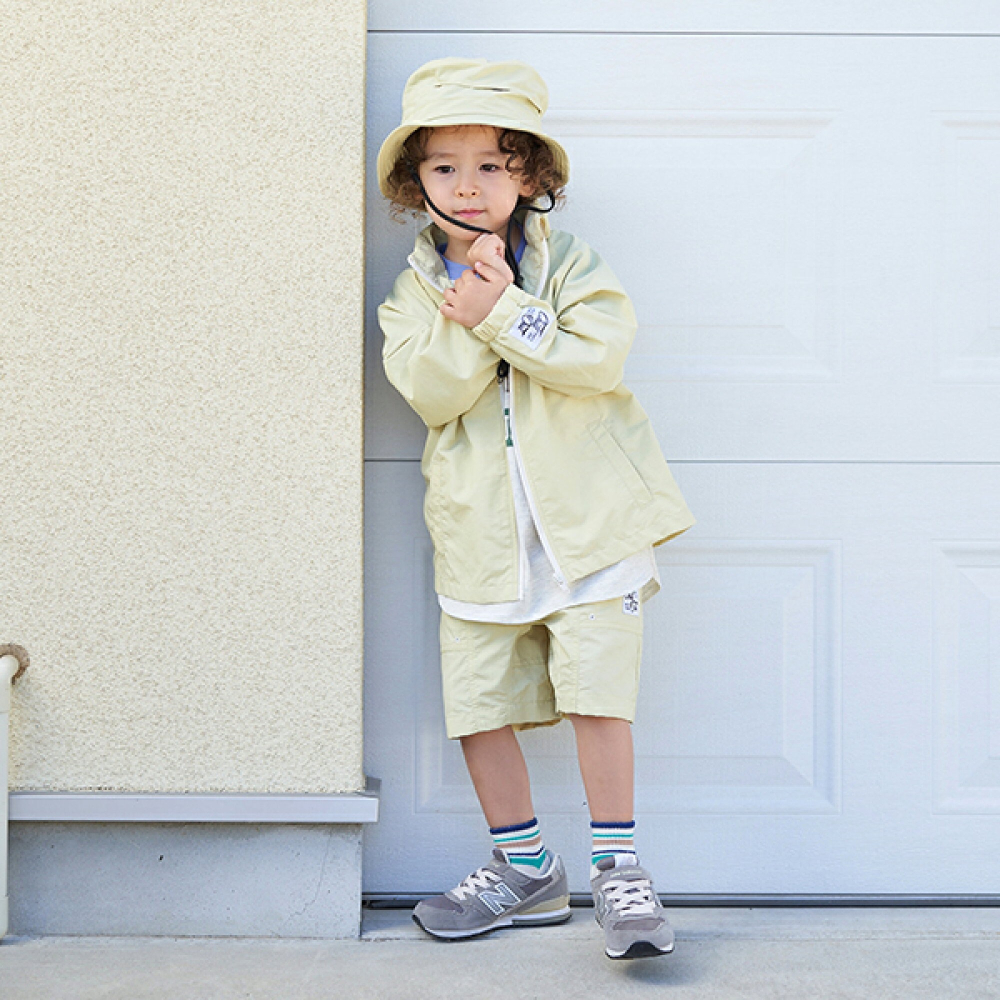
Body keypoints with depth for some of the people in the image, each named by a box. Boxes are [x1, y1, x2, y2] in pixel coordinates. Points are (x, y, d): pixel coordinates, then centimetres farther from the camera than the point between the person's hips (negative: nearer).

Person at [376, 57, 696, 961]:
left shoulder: (569, 265, 2)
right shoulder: (414, 291, 8)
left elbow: (599, 354, -16)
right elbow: (428, 391, -8)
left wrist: (498, 310, -19)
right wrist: (469, 319, -20)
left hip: (585, 520, -3)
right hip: (480, 535, 3)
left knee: (597, 689, -8)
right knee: (477, 700, 5)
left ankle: (617, 868, 7)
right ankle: (525, 867, 22)